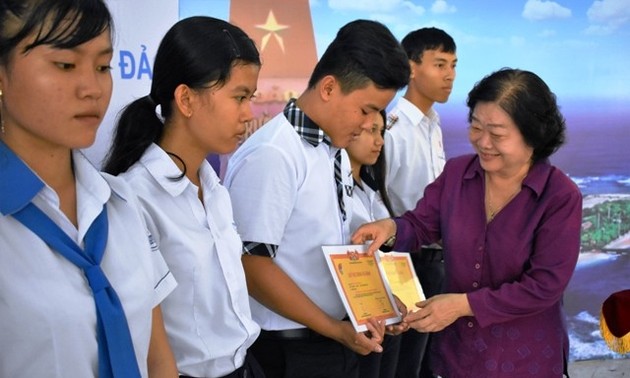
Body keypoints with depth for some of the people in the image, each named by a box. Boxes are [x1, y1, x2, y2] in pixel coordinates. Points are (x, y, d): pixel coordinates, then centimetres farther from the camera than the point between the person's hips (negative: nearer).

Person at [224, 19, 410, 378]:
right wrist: (334, 329, -16)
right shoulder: (272, 155, -21)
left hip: (339, 334, 8)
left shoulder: (336, 151, 5)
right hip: (291, 348, -8)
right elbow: (251, 264, -20)